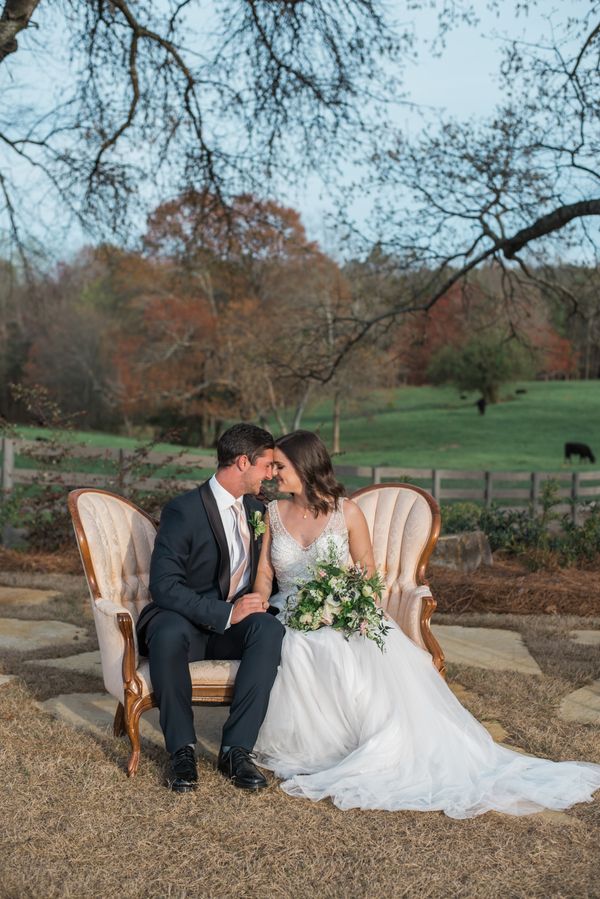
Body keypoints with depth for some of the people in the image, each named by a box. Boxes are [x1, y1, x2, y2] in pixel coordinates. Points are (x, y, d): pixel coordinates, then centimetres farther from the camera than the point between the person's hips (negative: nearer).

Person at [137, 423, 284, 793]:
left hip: (235, 623, 5)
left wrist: (262, 601, -1)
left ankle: (237, 748, -26)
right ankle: (182, 749, -21)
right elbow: (164, 585, -20)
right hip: (185, 621, -4)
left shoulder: (257, 509, 9)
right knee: (169, 635, -39)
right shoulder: (183, 510, -12)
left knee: (271, 629, -30)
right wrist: (226, 613, -27)